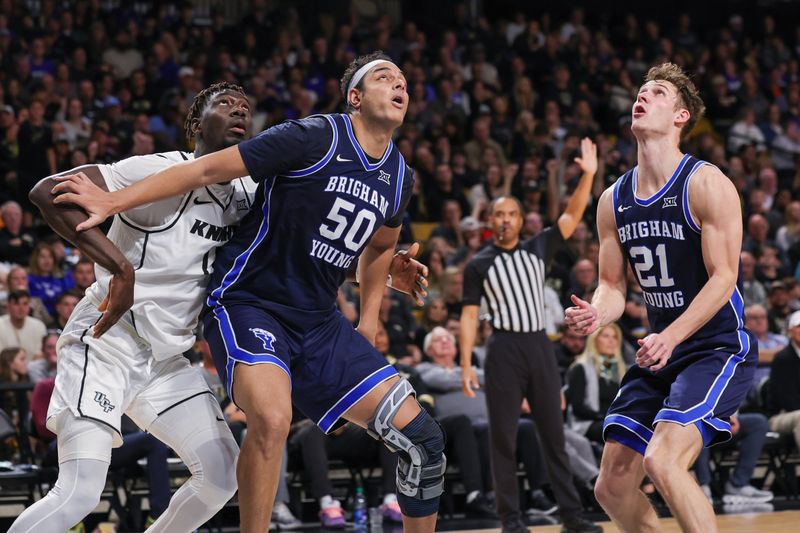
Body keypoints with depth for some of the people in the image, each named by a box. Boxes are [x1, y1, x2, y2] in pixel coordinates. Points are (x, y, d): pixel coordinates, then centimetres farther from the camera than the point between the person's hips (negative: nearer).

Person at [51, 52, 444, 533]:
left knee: (423, 438, -1)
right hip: (248, 301, -7)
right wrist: (114, 201, -19)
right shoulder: (316, 137, -14)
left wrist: (369, 321, 20)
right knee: (272, 419, -36)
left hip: (319, 322, 7)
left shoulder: (400, 176, 7)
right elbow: (210, 169, -14)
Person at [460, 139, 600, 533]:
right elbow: (469, 314, 0)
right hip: (504, 349, -3)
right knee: (504, 438, -1)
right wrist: (465, 363, -8)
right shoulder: (479, 265, 2)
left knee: (554, 434, 4)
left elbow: (571, 217, 3)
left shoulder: (537, 249, 10)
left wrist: (588, 175, -10)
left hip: (539, 346, 3)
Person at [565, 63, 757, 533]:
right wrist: (595, 314, -13)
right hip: (659, 353, 7)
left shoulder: (706, 185, -13)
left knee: (663, 462, -27)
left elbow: (723, 278, -16)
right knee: (613, 488, 4)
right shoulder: (614, 200, 7)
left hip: (718, 348, -7)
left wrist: (671, 337, -28)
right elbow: (613, 285, 11)